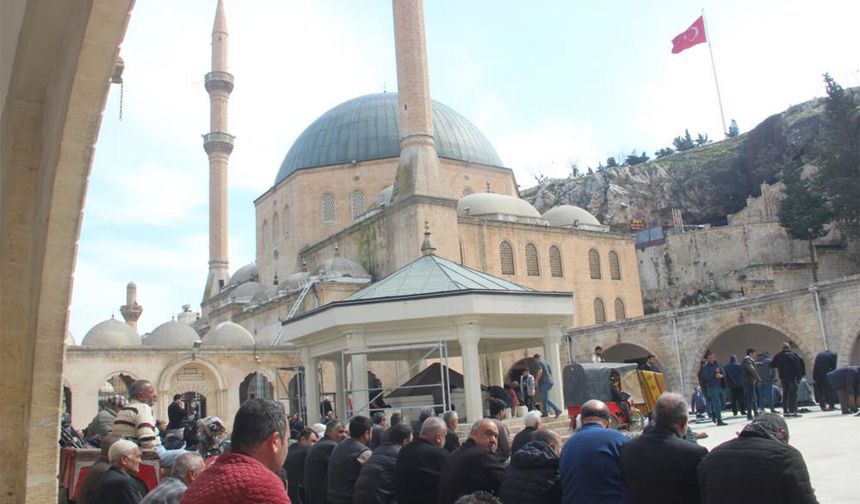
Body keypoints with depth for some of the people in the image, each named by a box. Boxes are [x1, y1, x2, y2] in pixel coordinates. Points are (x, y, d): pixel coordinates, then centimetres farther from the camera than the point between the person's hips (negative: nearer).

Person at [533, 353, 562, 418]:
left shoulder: (539, 362, -5)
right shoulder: (545, 362, 21)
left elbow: (540, 371, -21)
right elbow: (551, 372, 26)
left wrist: (536, 380, -14)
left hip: (544, 383, -9)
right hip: (549, 382, 9)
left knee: (545, 399, -11)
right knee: (543, 399, 14)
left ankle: (557, 410, -18)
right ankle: (545, 412, 13)